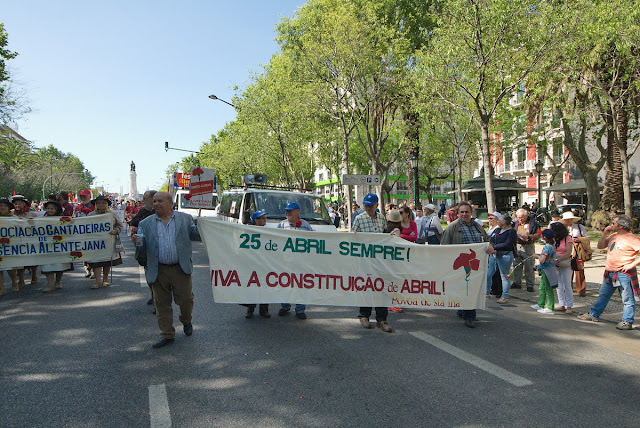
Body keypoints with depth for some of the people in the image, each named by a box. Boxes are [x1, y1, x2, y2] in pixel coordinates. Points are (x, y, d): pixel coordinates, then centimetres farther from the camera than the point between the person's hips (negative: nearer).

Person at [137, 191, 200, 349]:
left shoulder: (185, 219, 5)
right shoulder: (145, 224, 7)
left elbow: (194, 235, 2)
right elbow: (143, 246, 7)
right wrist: (136, 240, -15)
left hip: (181, 269, -1)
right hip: (158, 271, 1)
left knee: (185, 299, 6)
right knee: (162, 304, 10)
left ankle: (186, 322, 37)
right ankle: (167, 335, 24)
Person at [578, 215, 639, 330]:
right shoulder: (613, 236, 11)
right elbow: (600, 246, 13)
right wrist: (605, 233, 3)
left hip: (624, 274, -8)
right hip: (609, 273, 8)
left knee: (627, 299, 1)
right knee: (603, 295, 17)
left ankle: (627, 322, 8)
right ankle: (594, 315, 26)